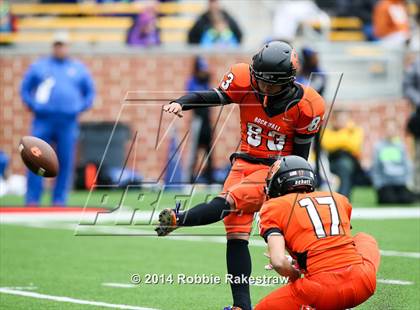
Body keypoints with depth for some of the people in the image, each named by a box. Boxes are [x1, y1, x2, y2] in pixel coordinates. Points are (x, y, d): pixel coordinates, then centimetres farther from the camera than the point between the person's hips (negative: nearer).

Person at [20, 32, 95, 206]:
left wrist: (81, 107, 6)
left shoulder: (78, 69, 15)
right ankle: (32, 199, -5)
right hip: (43, 120, -1)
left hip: (68, 121, 1)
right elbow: (25, 88, 14)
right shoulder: (38, 66, 12)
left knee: (65, 162, -3)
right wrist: (32, 106, 1)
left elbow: (90, 91, 20)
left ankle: (59, 199, 2)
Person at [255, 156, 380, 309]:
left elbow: (279, 263, -5)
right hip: (363, 283, 4)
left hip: (323, 289, -4)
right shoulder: (339, 199, 22)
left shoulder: (275, 206, 8)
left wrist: (295, 276, 15)